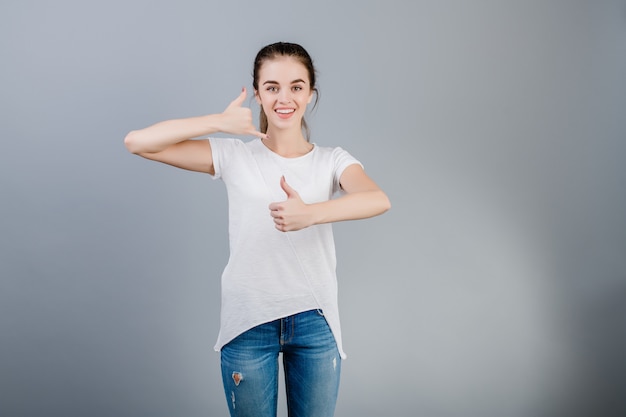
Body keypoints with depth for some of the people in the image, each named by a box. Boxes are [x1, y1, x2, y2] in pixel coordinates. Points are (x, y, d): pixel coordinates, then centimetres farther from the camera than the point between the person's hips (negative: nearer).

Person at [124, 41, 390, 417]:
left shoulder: (332, 161, 1)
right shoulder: (234, 156, 0)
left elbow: (379, 200, -22)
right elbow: (138, 143, -8)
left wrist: (310, 213, -40)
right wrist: (219, 122, -14)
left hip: (314, 322, 1)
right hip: (248, 323, 0)